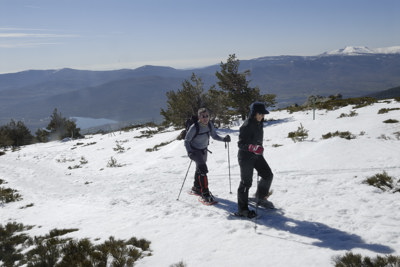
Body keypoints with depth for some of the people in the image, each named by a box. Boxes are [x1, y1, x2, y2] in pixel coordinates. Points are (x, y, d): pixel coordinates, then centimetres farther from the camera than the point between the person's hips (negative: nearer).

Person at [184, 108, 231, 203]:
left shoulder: (210, 125, -11)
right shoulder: (194, 127, -26)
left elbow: (214, 136, 3)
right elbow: (187, 141, -19)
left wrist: (224, 139, -14)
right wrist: (190, 152, -32)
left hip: (204, 150, 6)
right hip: (195, 150, -6)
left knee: (200, 169, 21)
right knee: (202, 169, -20)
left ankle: (196, 188, 42)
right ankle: (205, 193, -15)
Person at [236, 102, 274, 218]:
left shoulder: (259, 124, 5)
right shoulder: (246, 126, -21)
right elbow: (240, 144, -21)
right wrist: (252, 147, -36)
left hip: (256, 155, 8)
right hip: (246, 157, -8)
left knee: (268, 175, 8)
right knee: (246, 182, -2)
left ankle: (260, 198, 30)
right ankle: (242, 209, 10)